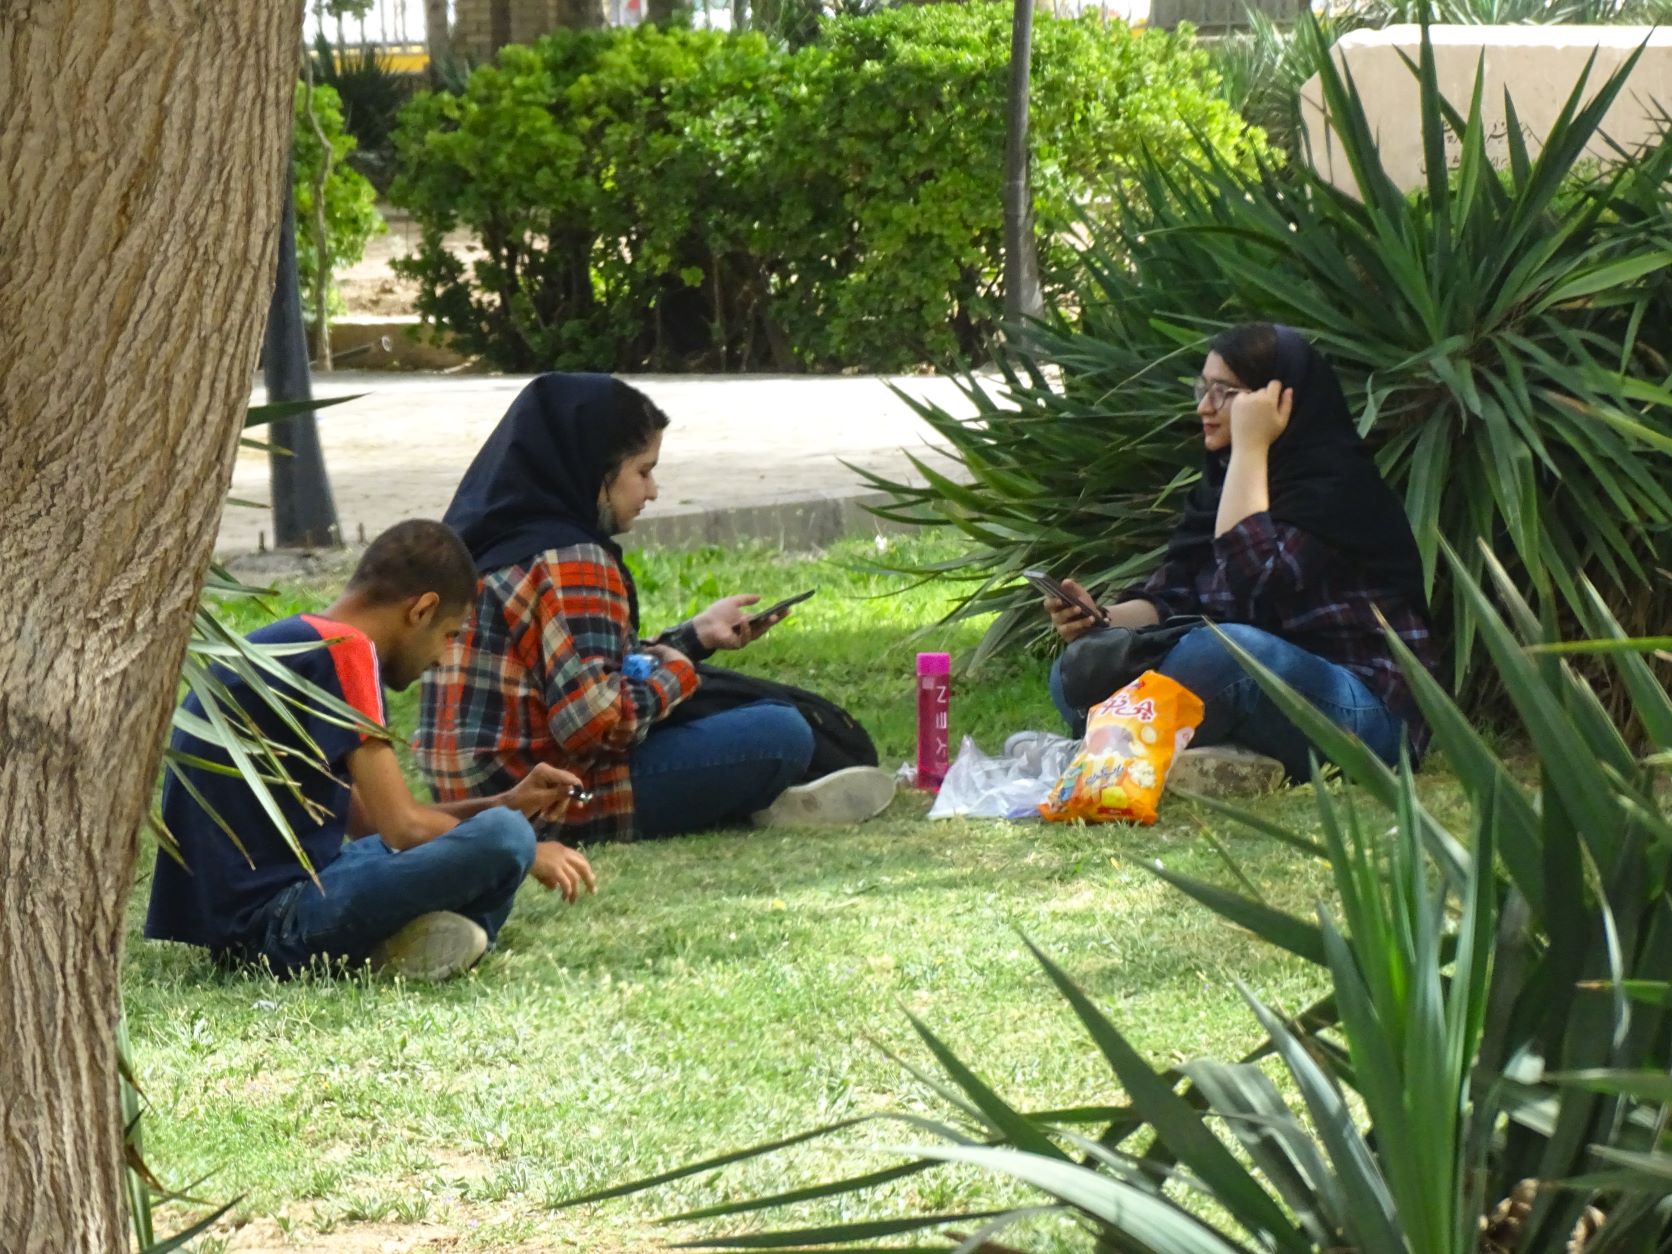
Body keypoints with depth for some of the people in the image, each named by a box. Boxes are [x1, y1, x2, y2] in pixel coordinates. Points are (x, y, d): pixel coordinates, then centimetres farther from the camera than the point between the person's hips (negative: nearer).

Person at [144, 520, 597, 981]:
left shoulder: (287, 642, 18)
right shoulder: (343, 650, -12)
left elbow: (365, 818, 21)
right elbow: (404, 826, -16)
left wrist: (504, 804, 18)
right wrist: (530, 853, -1)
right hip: (272, 922, -11)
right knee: (502, 837, -24)